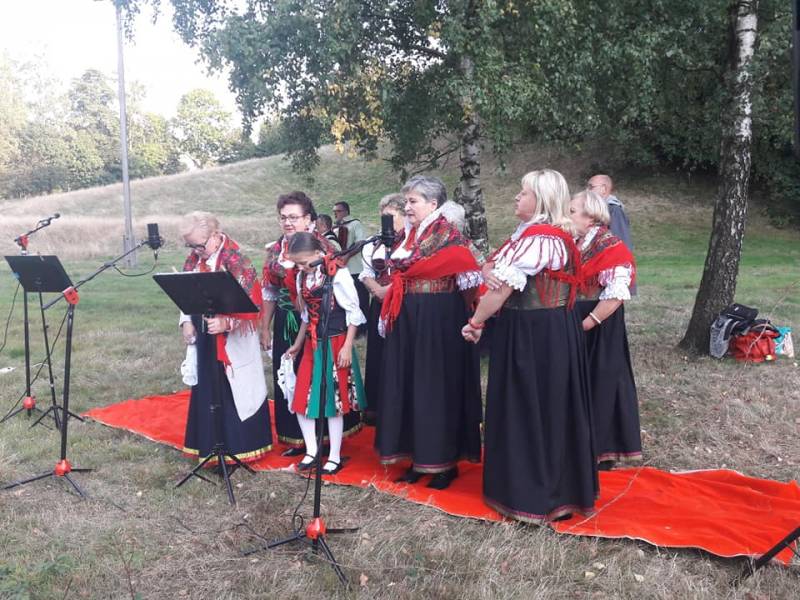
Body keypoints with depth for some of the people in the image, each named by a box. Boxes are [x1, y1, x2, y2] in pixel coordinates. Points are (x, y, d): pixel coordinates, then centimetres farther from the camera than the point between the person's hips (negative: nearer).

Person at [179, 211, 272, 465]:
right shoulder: (194, 259, 5)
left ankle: (241, 444, 14)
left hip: (233, 340, -7)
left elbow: (249, 301, -19)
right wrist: (186, 321, 2)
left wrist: (226, 323, -30)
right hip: (204, 336, 7)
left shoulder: (236, 260, -16)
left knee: (237, 389, 2)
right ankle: (212, 444, 24)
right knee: (207, 389, 12)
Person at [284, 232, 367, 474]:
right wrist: (298, 344, 22)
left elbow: (354, 312, -11)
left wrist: (347, 347, -14)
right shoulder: (302, 277, 6)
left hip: (335, 344, -6)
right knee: (301, 399, 5)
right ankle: (311, 450, 21)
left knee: (334, 400, 3)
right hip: (312, 345, 6)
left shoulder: (337, 274, -14)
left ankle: (335, 457, 16)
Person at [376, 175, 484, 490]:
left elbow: (471, 277, -16)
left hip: (439, 321, -8)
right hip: (408, 321, 8)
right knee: (411, 385, 10)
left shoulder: (449, 235, -11)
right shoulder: (409, 235, 11)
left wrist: (454, 306, -9)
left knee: (438, 386, 0)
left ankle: (445, 461, 13)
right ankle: (420, 457, 22)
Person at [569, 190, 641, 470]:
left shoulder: (611, 248, -15)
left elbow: (615, 296, -21)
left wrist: (585, 324, -19)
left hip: (599, 328, -8)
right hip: (576, 323, 8)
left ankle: (603, 451, 15)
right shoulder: (576, 245, 9)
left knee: (601, 382, 2)